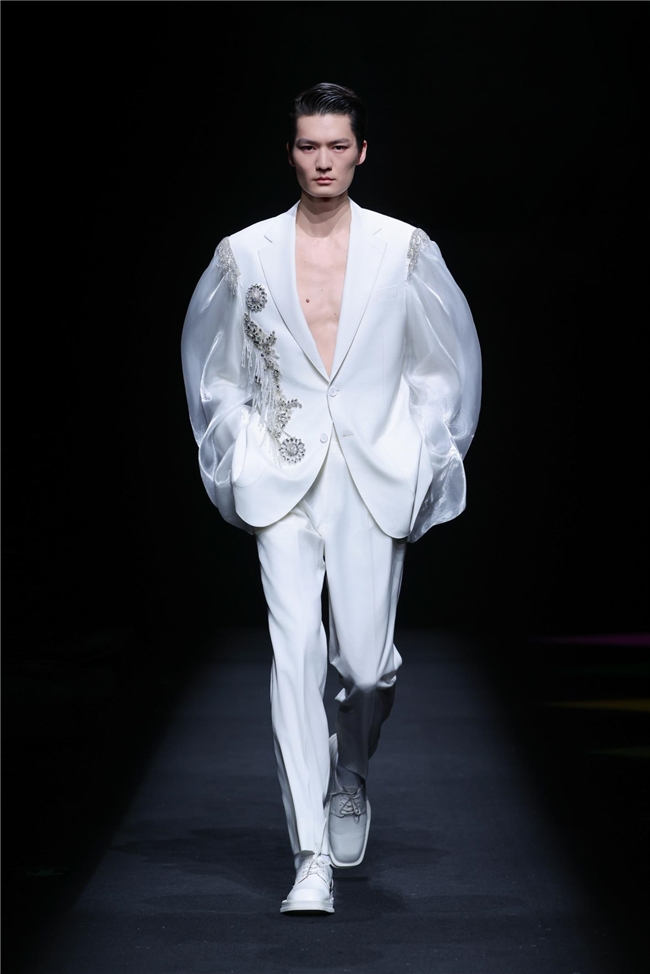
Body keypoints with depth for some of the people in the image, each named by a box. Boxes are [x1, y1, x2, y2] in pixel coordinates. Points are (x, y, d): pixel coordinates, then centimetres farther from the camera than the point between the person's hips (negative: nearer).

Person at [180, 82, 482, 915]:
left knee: (366, 662, 0)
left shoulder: (406, 252, 4)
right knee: (295, 651, -13)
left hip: (375, 483, 1)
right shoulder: (243, 255, 5)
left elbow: (445, 366, 12)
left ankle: (349, 776, 36)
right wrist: (236, 468, 9)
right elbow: (215, 370, 16)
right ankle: (311, 861, -10)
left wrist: (424, 467, 7)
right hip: (283, 481, 0)